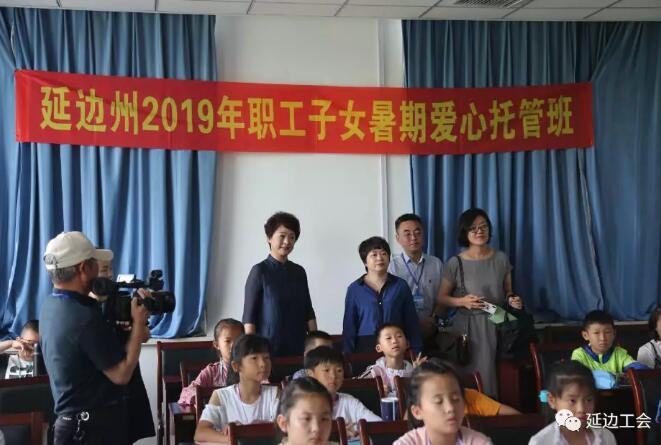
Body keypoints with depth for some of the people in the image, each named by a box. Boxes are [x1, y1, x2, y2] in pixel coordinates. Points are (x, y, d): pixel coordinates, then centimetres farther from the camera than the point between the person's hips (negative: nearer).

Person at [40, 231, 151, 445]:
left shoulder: (50, 305, 3)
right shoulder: (86, 319, -26)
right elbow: (121, 374, -20)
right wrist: (138, 322, -13)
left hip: (70, 418, 9)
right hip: (97, 426, -9)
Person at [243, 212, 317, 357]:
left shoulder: (299, 272, 9)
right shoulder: (260, 271, -5)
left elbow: (308, 312, 12)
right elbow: (249, 315, -7)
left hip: (298, 347, 4)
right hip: (267, 348, -4)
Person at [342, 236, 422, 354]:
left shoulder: (401, 286, 2)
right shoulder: (354, 289, 1)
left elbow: (412, 323, 6)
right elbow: (349, 327, 3)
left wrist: (416, 353, 3)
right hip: (365, 347, -1)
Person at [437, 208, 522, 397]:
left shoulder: (501, 259, 5)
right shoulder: (455, 264, -4)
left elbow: (507, 291, 16)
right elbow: (441, 298, 2)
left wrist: (512, 299, -6)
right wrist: (462, 301, -15)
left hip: (496, 325, 2)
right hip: (467, 328, -2)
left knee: (497, 374, -3)